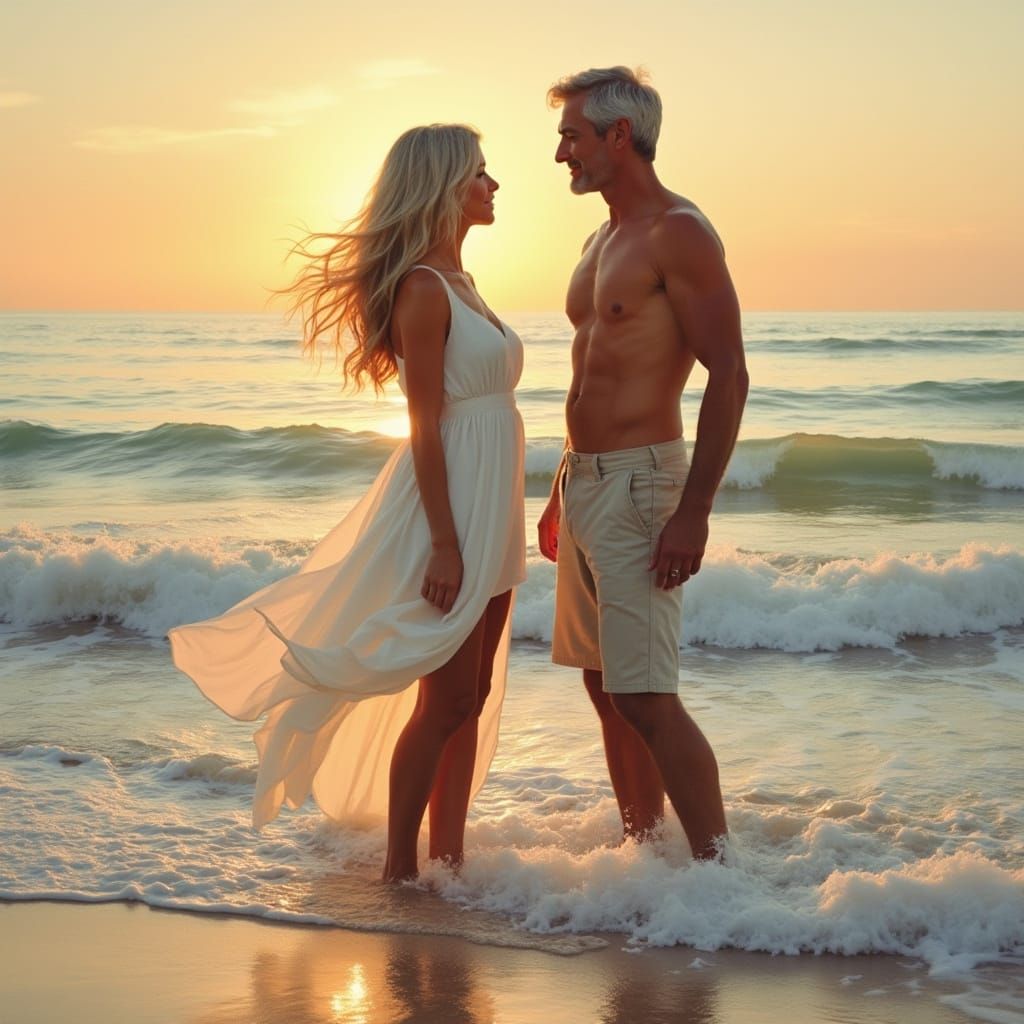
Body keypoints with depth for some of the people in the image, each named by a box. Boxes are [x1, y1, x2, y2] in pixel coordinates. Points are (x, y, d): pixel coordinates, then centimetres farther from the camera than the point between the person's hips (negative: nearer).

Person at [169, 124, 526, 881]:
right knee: (444, 700, -3)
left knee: (473, 696, 11)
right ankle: (400, 869, 8)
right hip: (448, 508, -9)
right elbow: (425, 425, -17)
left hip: (488, 512, 9)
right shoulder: (422, 288, -13)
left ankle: (448, 856, 19)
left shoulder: (457, 283, 15)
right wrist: (444, 543, -21)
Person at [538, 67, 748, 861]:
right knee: (605, 685, 13)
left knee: (646, 697, -13)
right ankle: (643, 847, 22)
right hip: (586, 481, 9)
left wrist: (694, 513, -23)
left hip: (638, 484, -9)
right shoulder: (602, 243, 17)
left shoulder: (678, 233, -12)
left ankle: (718, 868, -7)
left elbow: (729, 377, -18)